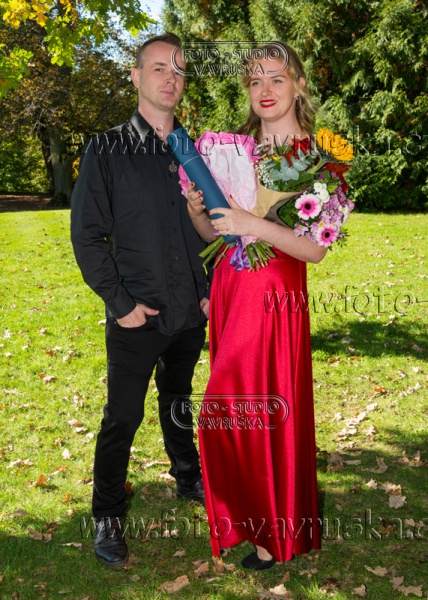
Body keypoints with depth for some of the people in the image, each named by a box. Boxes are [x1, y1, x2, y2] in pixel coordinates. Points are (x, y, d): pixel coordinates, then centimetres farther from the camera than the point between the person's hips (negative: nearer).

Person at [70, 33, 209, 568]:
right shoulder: (107, 151, -7)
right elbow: (87, 234, -8)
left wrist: (211, 290, 5)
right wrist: (120, 303, -12)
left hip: (191, 315, 4)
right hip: (136, 319, -4)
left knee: (178, 403, 22)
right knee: (122, 418, 5)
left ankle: (188, 479, 42)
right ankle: (107, 516, 22)